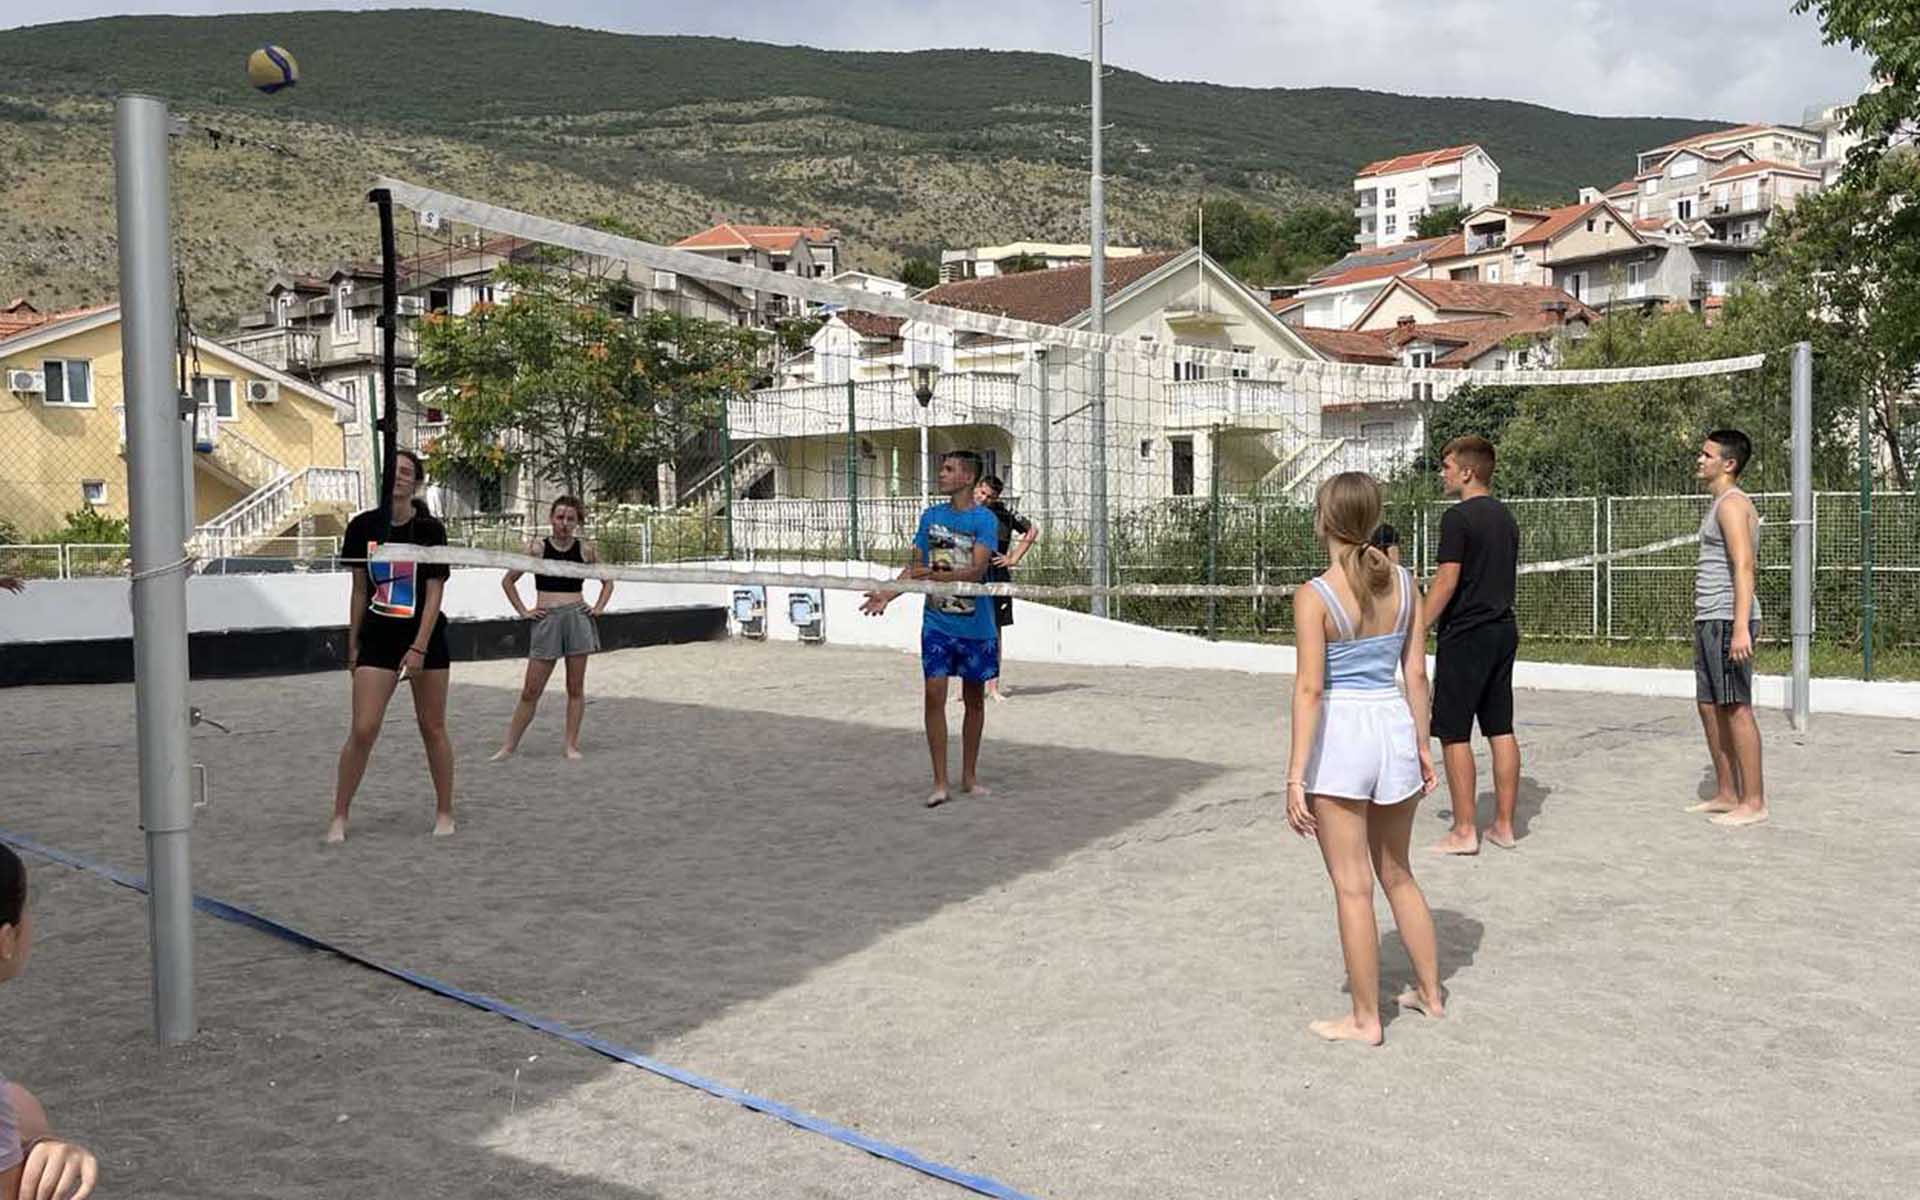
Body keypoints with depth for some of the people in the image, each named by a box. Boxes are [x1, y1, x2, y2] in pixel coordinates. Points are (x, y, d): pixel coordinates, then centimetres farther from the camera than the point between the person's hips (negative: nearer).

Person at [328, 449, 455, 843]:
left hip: (424, 637, -2)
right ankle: (339, 816, 6)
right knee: (362, 730, -6)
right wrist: (353, 645, 7)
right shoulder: (363, 527, 1)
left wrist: (419, 648, -17)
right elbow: (360, 590, 8)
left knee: (433, 729, 6)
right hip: (377, 637, 2)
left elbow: (434, 593, -9)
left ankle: (444, 813, 19)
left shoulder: (430, 530, -7)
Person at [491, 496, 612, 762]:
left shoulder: (585, 550, 5)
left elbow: (607, 581, 19)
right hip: (547, 620, -1)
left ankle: (572, 745, 13)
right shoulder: (537, 548, 1)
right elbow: (508, 581, 10)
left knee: (576, 687, 5)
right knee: (530, 691, 0)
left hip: (578, 618, 1)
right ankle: (508, 747, 9)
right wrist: (523, 611, 3)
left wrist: (598, 607, 6)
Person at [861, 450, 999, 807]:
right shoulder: (931, 516, 7)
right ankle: (940, 781, -2)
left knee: (974, 698, 9)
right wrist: (887, 595, 1)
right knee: (934, 694, -7)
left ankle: (969, 776, 22)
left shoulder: (984, 519, -7)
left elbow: (977, 570, -18)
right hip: (937, 621, 2)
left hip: (975, 624, -2)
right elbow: (915, 566, 13)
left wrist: (936, 576, -29)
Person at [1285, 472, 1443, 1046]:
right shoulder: (1404, 583, 1)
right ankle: (1430, 992, 35)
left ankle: (1365, 1019, 17)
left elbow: (1309, 689, -16)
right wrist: (1423, 746, 14)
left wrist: (1296, 775, -13)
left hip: (1341, 733, -5)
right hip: (1395, 725, 6)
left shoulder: (1315, 596, -14)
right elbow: (1416, 675, 5)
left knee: (1353, 886, 6)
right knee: (1398, 875, 23)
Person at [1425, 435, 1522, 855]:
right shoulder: (1506, 517, 13)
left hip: (1464, 635, -8)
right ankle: (1504, 825, 15)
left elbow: (1446, 583, -17)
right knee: (1501, 731, 10)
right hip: (1503, 631, 8)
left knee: (1454, 735, -1)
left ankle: (1464, 831, 1)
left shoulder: (1458, 517, -13)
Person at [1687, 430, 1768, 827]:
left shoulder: (1732, 504, -11)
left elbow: (1743, 567, -20)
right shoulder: (1718, 504, 20)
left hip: (1728, 620, -10)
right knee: (1710, 707, 13)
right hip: (1709, 620, 10)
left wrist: (1740, 627, -27)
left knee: (1736, 709, -7)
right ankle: (1726, 794, 21)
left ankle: (1754, 803, -2)